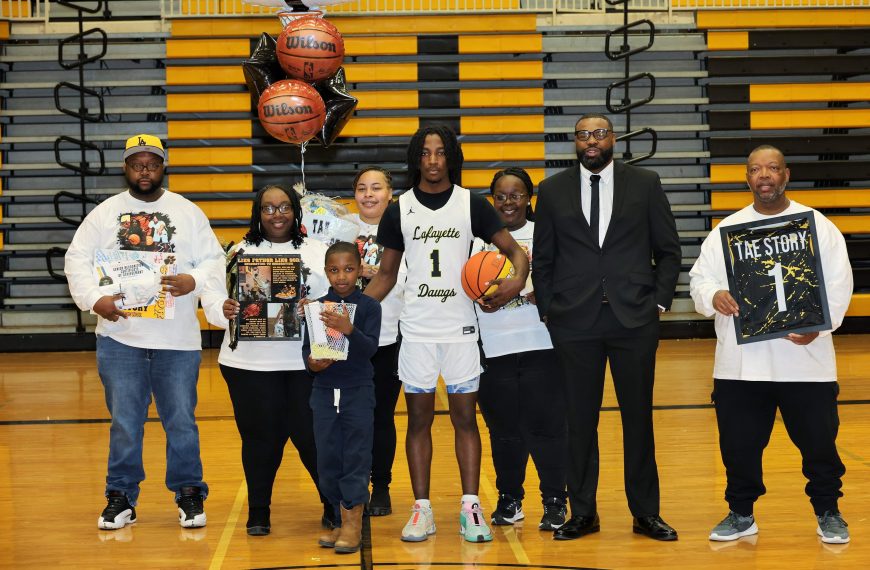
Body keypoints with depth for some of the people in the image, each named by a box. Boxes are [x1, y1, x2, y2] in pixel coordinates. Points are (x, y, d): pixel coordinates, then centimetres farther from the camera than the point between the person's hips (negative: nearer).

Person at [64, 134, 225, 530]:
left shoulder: (188, 213, 7)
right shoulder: (105, 213, 6)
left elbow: (214, 260, 4)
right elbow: (77, 260, 4)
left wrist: (193, 281, -17)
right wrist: (95, 299, -11)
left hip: (178, 338, 0)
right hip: (120, 335, 0)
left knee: (181, 421, 4)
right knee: (124, 422, 5)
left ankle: (189, 495, 17)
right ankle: (121, 498, 17)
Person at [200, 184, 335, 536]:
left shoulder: (318, 252, 9)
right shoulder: (239, 252, 10)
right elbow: (212, 296, 4)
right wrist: (223, 311, -18)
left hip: (306, 361, 0)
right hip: (250, 363, 0)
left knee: (311, 433, 0)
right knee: (262, 437, 3)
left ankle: (333, 504, 20)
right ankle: (258, 512, 20)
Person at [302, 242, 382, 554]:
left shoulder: (369, 306, -4)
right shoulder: (317, 307, 3)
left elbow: (370, 348, -15)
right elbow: (306, 347, 5)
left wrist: (349, 329, -31)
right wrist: (311, 362, -16)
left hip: (358, 391, -3)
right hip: (324, 391, 3)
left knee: (356, 457, -1)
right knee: (328, 459, 7)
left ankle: (354, 523, 5)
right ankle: (343, 520, 19)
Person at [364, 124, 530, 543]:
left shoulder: (472, 204, 1)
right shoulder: (399, 210, 4)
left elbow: (513, 249, 3)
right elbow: (386, 275, 9)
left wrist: (517, 280, -20)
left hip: (461, 328, -1)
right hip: (416, 330, 1)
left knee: (465, 417, 2)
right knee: (419, 418, 4)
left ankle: (471, 509, 6)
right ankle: (422, 509, 11)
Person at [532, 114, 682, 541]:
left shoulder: (645, 184, 6)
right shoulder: (552, 190, 7)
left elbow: (668, 249, 8)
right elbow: (543, 259, 9)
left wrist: (660, 300, 0)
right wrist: (547, 310, 2)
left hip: (634, 318, 0)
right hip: (574, 322, 0)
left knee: (638, 417, 5)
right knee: (580, 420, 5)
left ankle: (645, 513, 16)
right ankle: (582, 513, 16)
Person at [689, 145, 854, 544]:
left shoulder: (820, 227, 3)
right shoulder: (725, 230, 8)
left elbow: (838, 285, 0)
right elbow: (699, 278, 7)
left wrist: (817, 326, -15)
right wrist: (713, 296, -16)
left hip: (805, 360, -1)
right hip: (739, 364, 2)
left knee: (818, 440, 4)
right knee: (739, 443, 7)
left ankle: (828, 512, 25)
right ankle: (741, 514, 25)